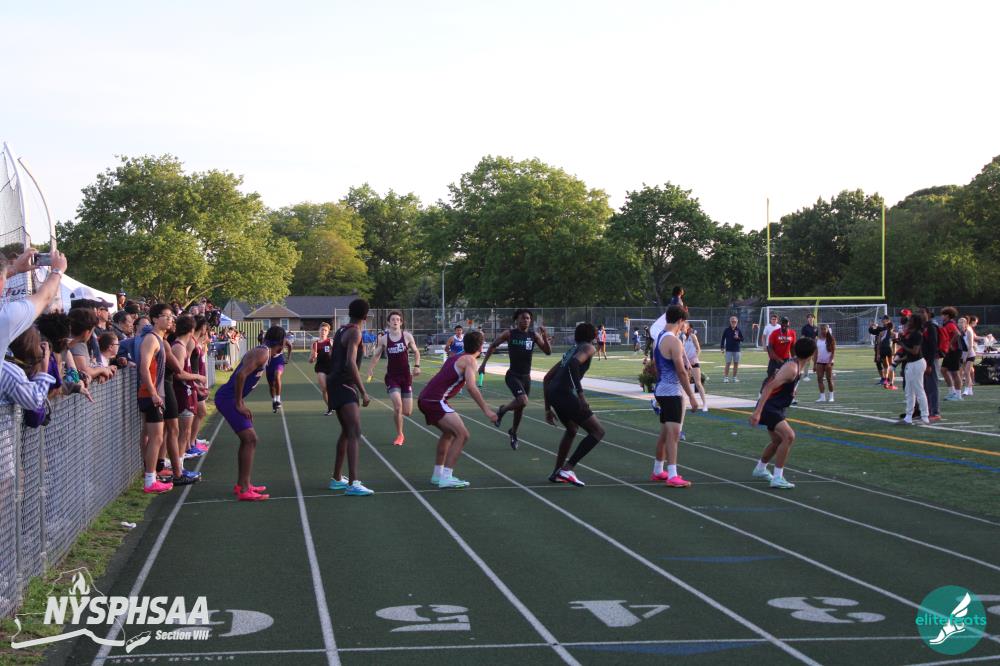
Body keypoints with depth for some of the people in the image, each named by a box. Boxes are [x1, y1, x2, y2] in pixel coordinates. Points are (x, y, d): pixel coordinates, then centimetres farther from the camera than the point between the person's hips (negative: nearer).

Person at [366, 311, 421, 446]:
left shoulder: (407, 336, -1)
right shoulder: (383, 338, -1)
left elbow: (416, 351, 11)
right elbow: (376, 355, 11)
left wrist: (417, 366, -4)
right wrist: (371, 368, -2)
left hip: (406, 376, 1)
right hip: (391, 376, -1)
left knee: (407, 412, 1)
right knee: (397, 405, -19)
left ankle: (397, 412, 39)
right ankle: (399, 435, -1)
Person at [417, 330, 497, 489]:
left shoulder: (455, 357, 20)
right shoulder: (469, 360, -6)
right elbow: (471, 387, -19)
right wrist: (486, 410, -20)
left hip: (424, 399, 9)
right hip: (435, 401, -9)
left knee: (449, 433, 28)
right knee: (462, 435, -13)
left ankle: (437, 474, 32)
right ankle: (446, 478, -18)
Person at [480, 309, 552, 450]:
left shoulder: (534, 335, 2)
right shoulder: (509, 334, -8)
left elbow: (548, 352, 0)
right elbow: (493, 346, 4)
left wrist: (544, 336, -16)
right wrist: (483, 363, 3)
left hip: (526, 376, 5)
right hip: (513, 375, -4)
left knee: (520, 406, 14)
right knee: (523, 401, -25)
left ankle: (513, 432, 39)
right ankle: (502, 410, 4)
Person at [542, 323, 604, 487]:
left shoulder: (570, 351, 29)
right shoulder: (589, 348, 5)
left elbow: (547, 378, 29)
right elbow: (574, 363, -18)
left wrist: (548, 408, 31)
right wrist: (580, 393, -20)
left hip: (552, 393, 8)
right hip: (565, 393, -8)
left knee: (572, 430, 32)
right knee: (598, 432, 0)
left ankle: (557, 473, 34)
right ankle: (567, 469, -9)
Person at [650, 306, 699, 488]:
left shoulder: (659, 338, 13)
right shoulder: (673, 341, -17)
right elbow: (681, 371, -18)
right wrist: (691, 395, -13)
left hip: (661, 390, 10)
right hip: (673, 392, -10)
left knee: (664, 432, 19)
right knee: (673, 433, -12)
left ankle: (658, 471, 28)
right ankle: (672, 476, -17)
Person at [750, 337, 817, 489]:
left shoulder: (795, 365, 6)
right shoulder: (791, 368, -24)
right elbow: (769, 387, -30)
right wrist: (757, 412, -34)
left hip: (775, 408, 10)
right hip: (769, 408, -10)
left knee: (778, 440, 24)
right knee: (789, 436, -23)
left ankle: (760, 469, 47)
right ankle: (777, 478, -19)